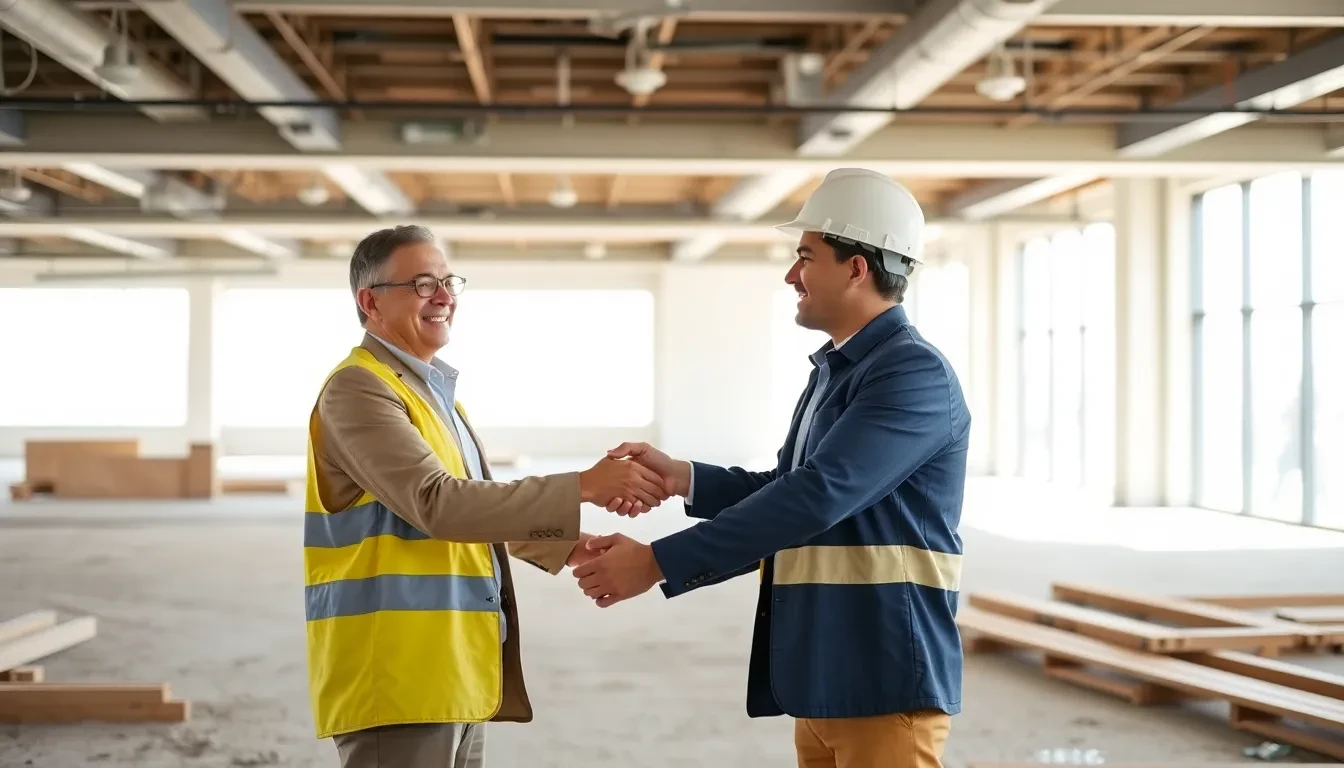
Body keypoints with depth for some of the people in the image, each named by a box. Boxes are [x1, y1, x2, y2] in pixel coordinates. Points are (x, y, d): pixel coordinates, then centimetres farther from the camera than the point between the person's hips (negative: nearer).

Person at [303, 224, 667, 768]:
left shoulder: (434, 389, 18)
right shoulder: (357, 388, -12)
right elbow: (436, 503, -23)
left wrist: (565, 546, 12)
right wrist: (582, 487, -24)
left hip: (454, 671, 9)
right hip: (397, 676, -9)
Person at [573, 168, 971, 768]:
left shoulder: (916, 374, -16)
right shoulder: (833, 369, 15)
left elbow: (817, 495, -25)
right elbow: (785, 489, 19)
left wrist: (657, 561, -25)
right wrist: (680, 477, 2)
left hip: (885, 679, -9)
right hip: (820, 677, 9)